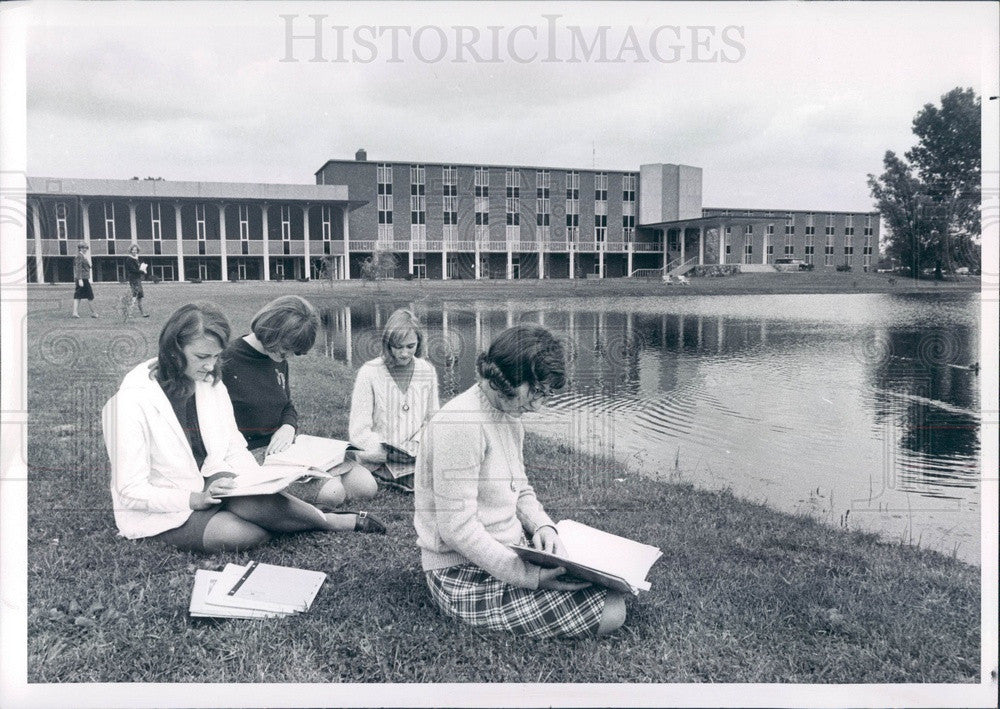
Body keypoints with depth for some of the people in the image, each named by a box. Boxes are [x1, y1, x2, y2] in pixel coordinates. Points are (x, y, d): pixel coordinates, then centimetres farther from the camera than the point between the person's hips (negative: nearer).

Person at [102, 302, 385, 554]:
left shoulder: (210, 383, 0)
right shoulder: (134, 400, -20)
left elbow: (234, 449, 5)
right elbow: (131, 492, -18)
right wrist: (195, 500, -29)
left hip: (210, 486, 5)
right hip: (158, 512, -5)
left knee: (255, 500, -31)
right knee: (242, 533, -31)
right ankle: (334, 522, -12)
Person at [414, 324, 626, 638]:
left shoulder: (509, 417, 8)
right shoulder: (461, 424, -24)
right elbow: (457, 527, -26)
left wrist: (542, 526, -5)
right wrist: (525, 576, -26)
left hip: (505, 552, 10)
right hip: (466, 577, -9)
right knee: (610, 611, -14)